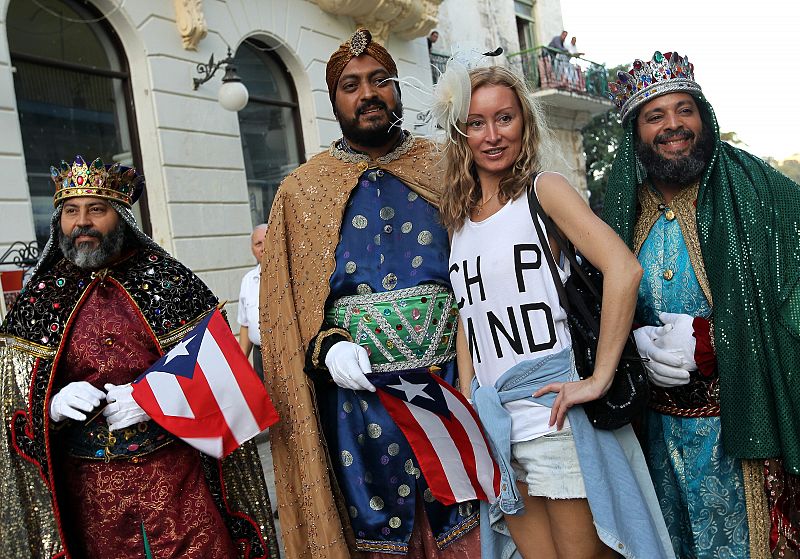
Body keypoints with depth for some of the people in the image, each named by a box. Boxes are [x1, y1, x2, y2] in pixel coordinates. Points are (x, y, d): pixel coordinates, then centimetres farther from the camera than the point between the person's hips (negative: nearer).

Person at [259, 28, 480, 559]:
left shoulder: (442, 169, 6)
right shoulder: (303, 191, 6)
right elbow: (285, 301, 4)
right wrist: (327, 347, -14)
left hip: (451, 381, 1)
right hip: (358, 390, 0)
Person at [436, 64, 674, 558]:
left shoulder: (543, 189, -6)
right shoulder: (459, 216, 11)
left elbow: (623, 268, -19)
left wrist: (600, 379, -20)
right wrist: (468, 407, 8)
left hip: (556, 411, -5)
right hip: (494, 420, 5)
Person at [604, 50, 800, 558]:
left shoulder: (757, 191, -7)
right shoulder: (621, 212, 2)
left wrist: (703, 339, -20)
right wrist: (641, 342, -13)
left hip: (745, 420, -3)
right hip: (662, 426, 3)